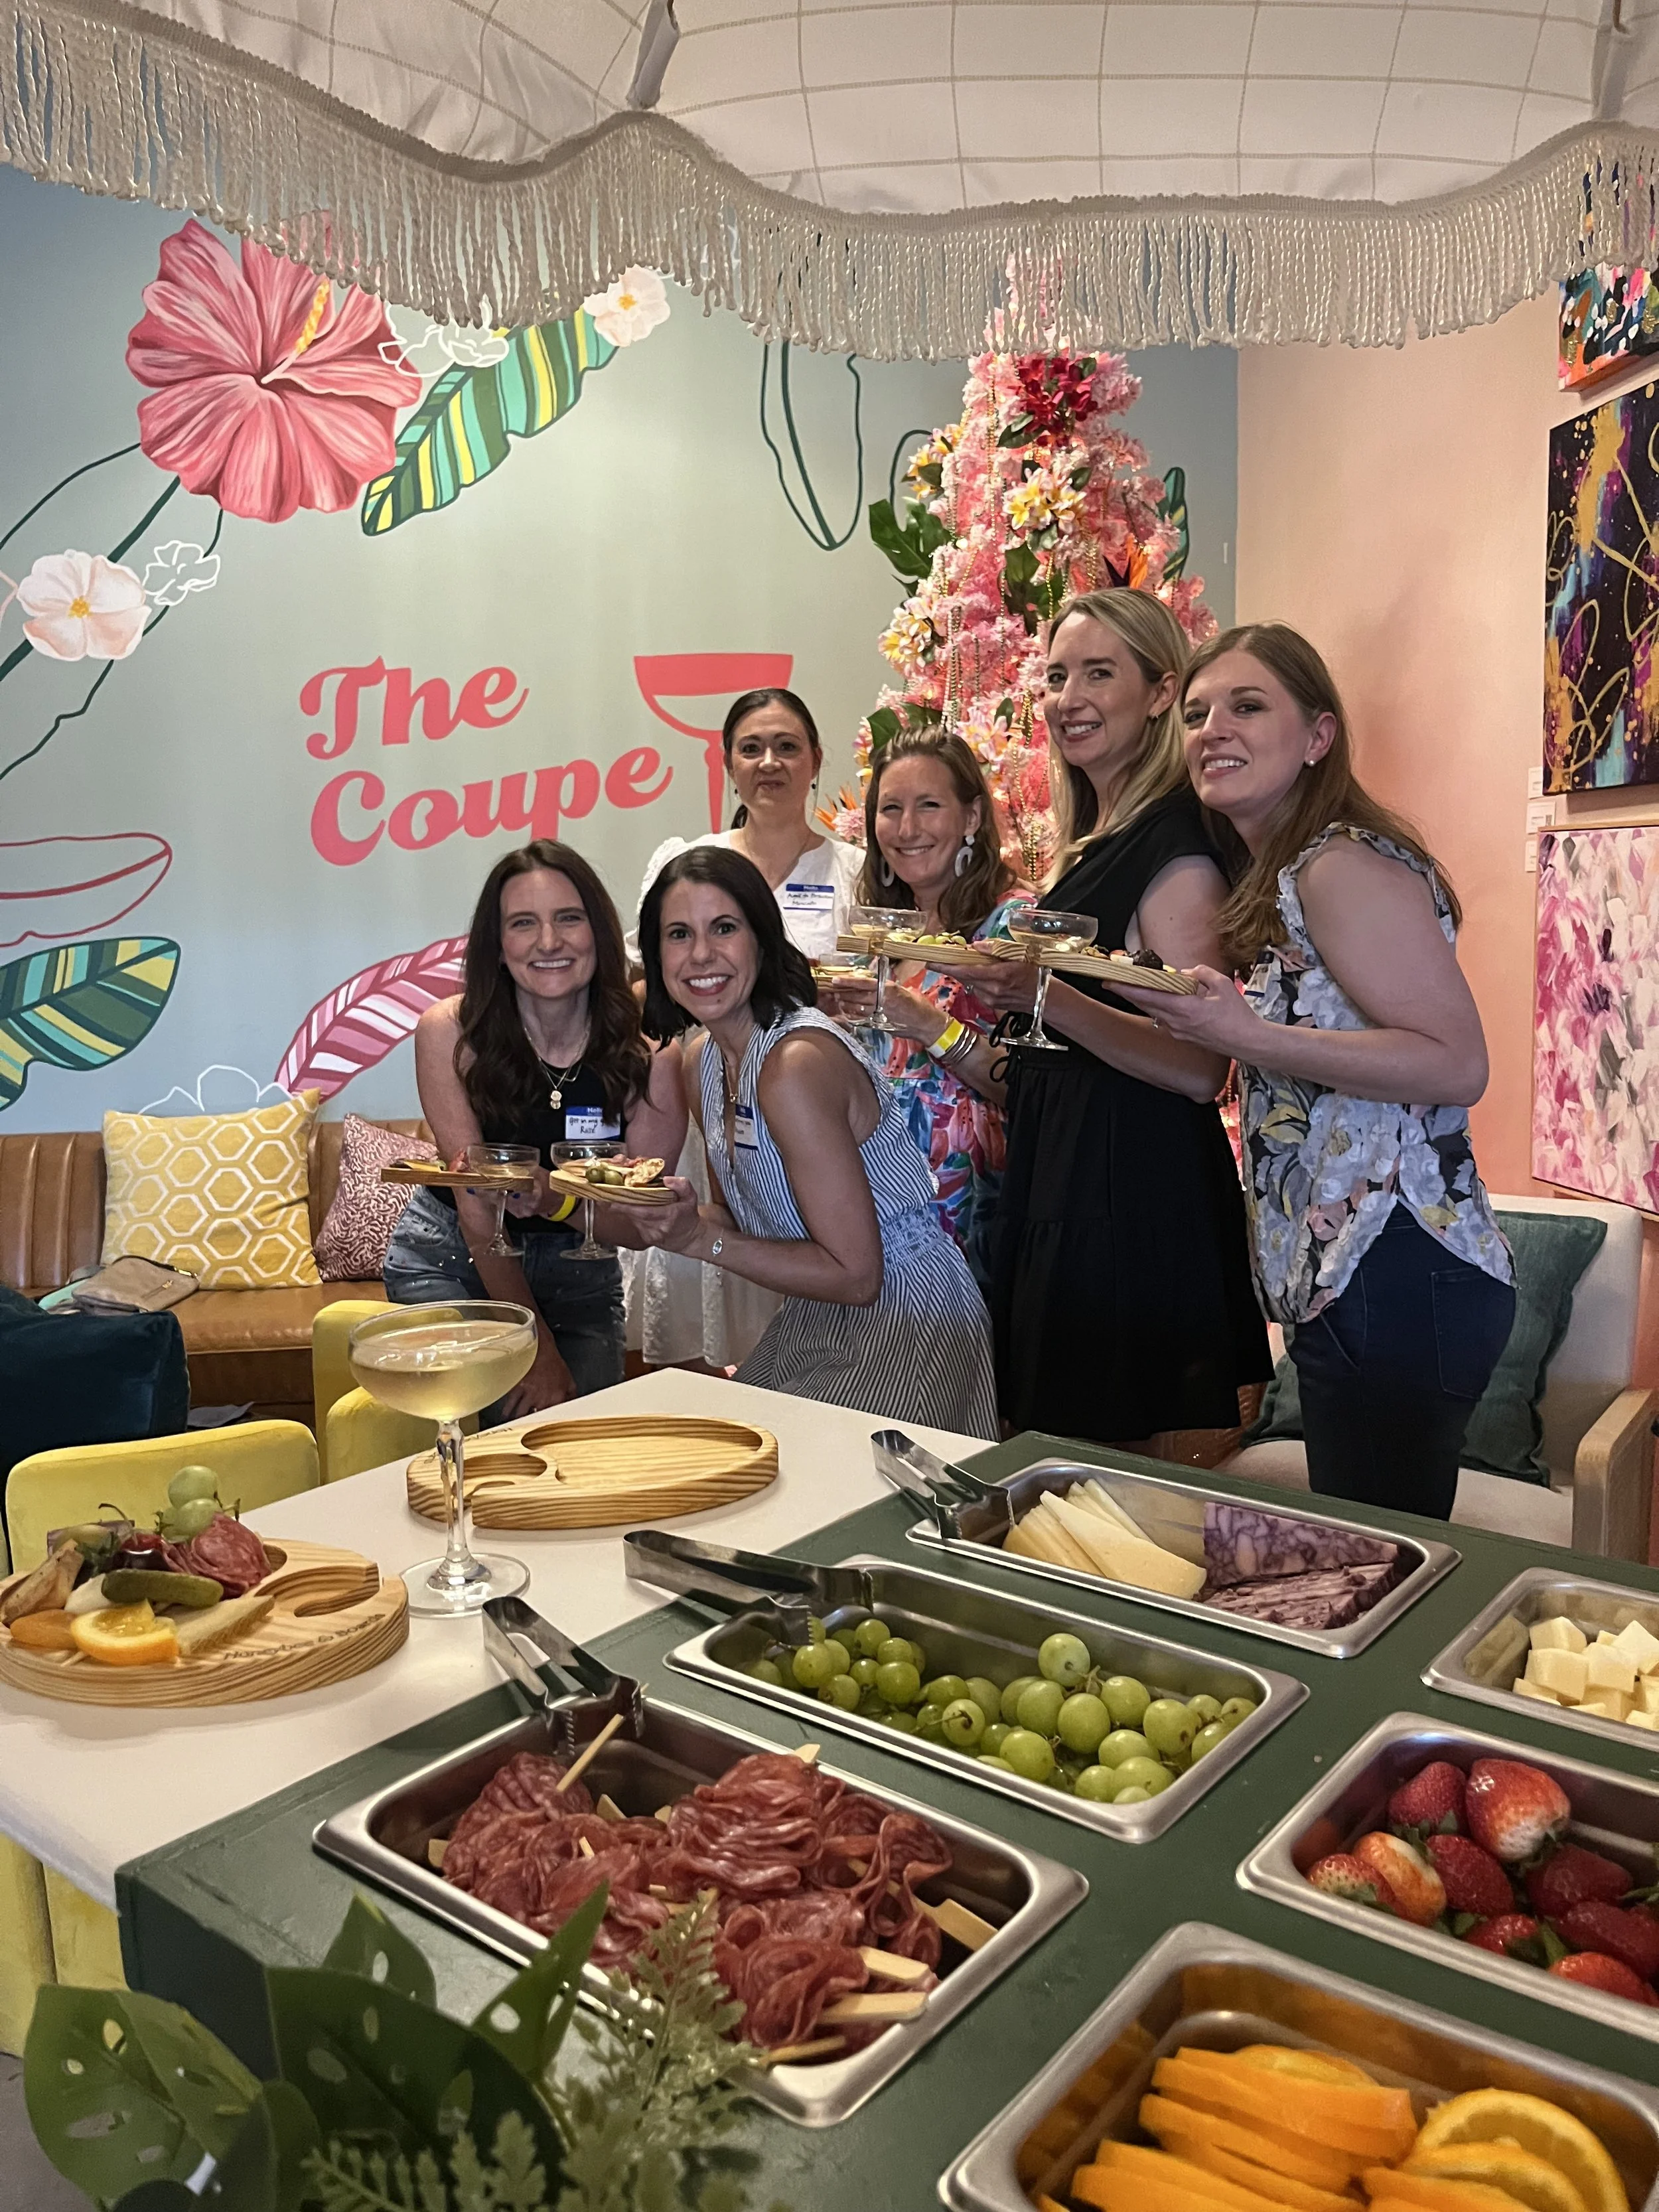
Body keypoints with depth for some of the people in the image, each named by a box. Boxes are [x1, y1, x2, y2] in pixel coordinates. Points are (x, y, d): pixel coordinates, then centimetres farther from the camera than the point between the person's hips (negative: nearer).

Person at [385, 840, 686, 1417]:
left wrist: (554, 1196, -38)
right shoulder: (449, 1031, -19)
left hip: (580, 1272, 2)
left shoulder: (645, 1044, -16)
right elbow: (477, 1208, -18)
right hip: (451, 1260, -2)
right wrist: (539, 1348, -18)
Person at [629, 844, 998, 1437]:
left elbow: (855, 1275, -24)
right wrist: (683, 1221, -10)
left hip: (902, 1326, -8)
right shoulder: (701, 1061, 3)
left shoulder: (799, 1064, -25)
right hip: (813, 1322, 8)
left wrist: (702, 1241, -22)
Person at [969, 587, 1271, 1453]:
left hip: (1138, 1190, -9)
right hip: (1062, 1182, 9)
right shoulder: (1090, 842, 14)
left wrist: (1046, 997, -31)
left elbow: (1199, 1067, -22)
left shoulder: (1175, 844, -13)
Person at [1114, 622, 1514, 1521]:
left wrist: (1249, 1037, -25)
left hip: (1398, 1279, -10)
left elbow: (1458, 1066, -20)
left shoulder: (1343, 866, -12)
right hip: (1338, 1279, 10)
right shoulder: (1275, 879, 17)